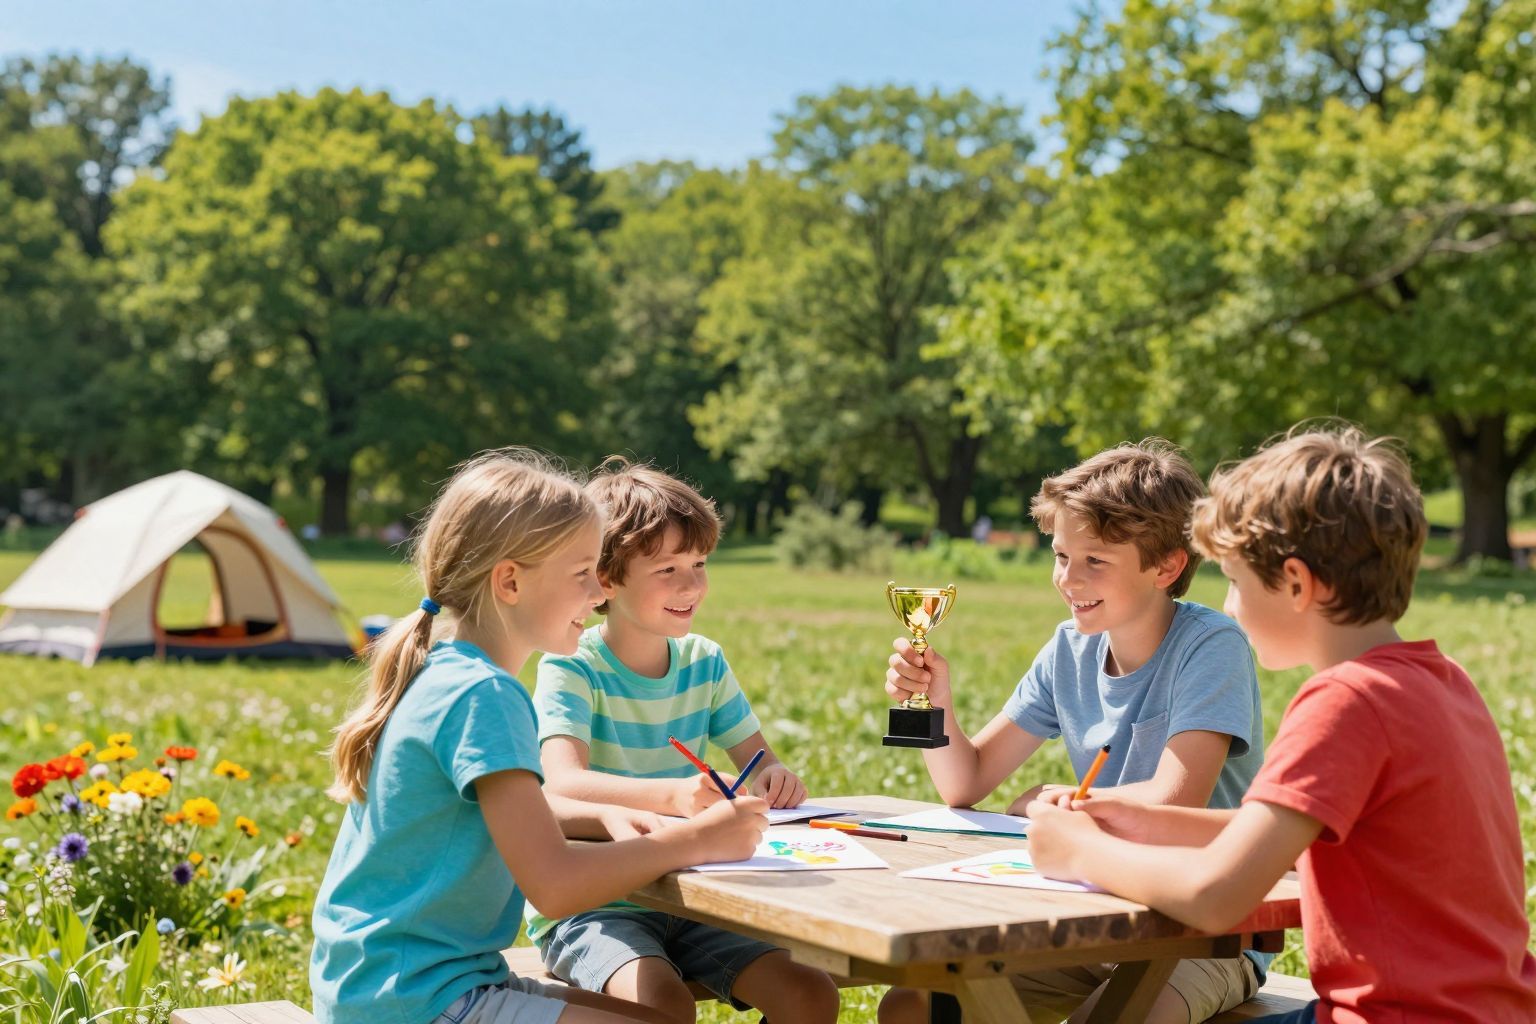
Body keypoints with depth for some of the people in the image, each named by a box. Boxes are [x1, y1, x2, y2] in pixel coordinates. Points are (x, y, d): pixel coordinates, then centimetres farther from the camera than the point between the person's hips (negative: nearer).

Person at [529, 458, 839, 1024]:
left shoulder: (704, 663, 5)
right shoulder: (571, 670, -13)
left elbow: (758, 762, 7)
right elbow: (564, 784, -29)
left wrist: (774, 780, -19)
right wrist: (673, 794, -47)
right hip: (587, 904, -5)